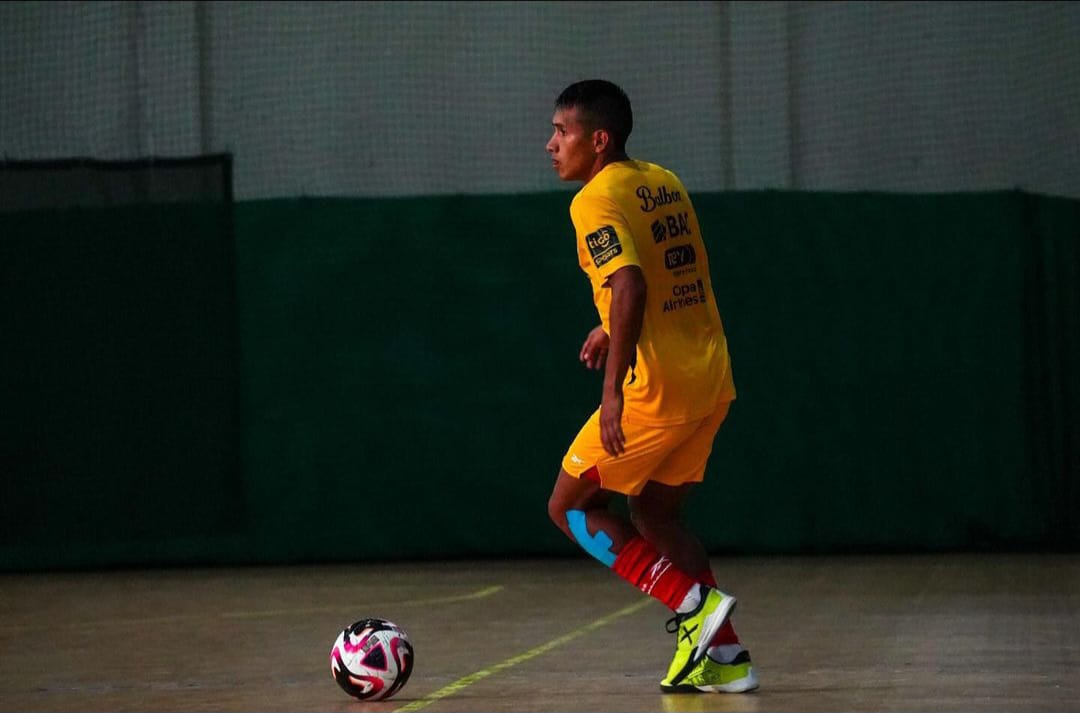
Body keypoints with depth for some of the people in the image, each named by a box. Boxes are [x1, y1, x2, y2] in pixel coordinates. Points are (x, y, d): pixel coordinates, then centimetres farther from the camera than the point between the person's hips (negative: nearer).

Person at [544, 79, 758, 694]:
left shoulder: (596, 201, -12)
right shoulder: (665, 183, 14)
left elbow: (630, 286, -27)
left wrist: (613, 389, -30)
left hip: (659, 389, -8)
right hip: (711, 378, 8)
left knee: (571, 506, 5)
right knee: (655, 514, 19)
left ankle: (695, 604, -6)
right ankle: (724, 656, 14)